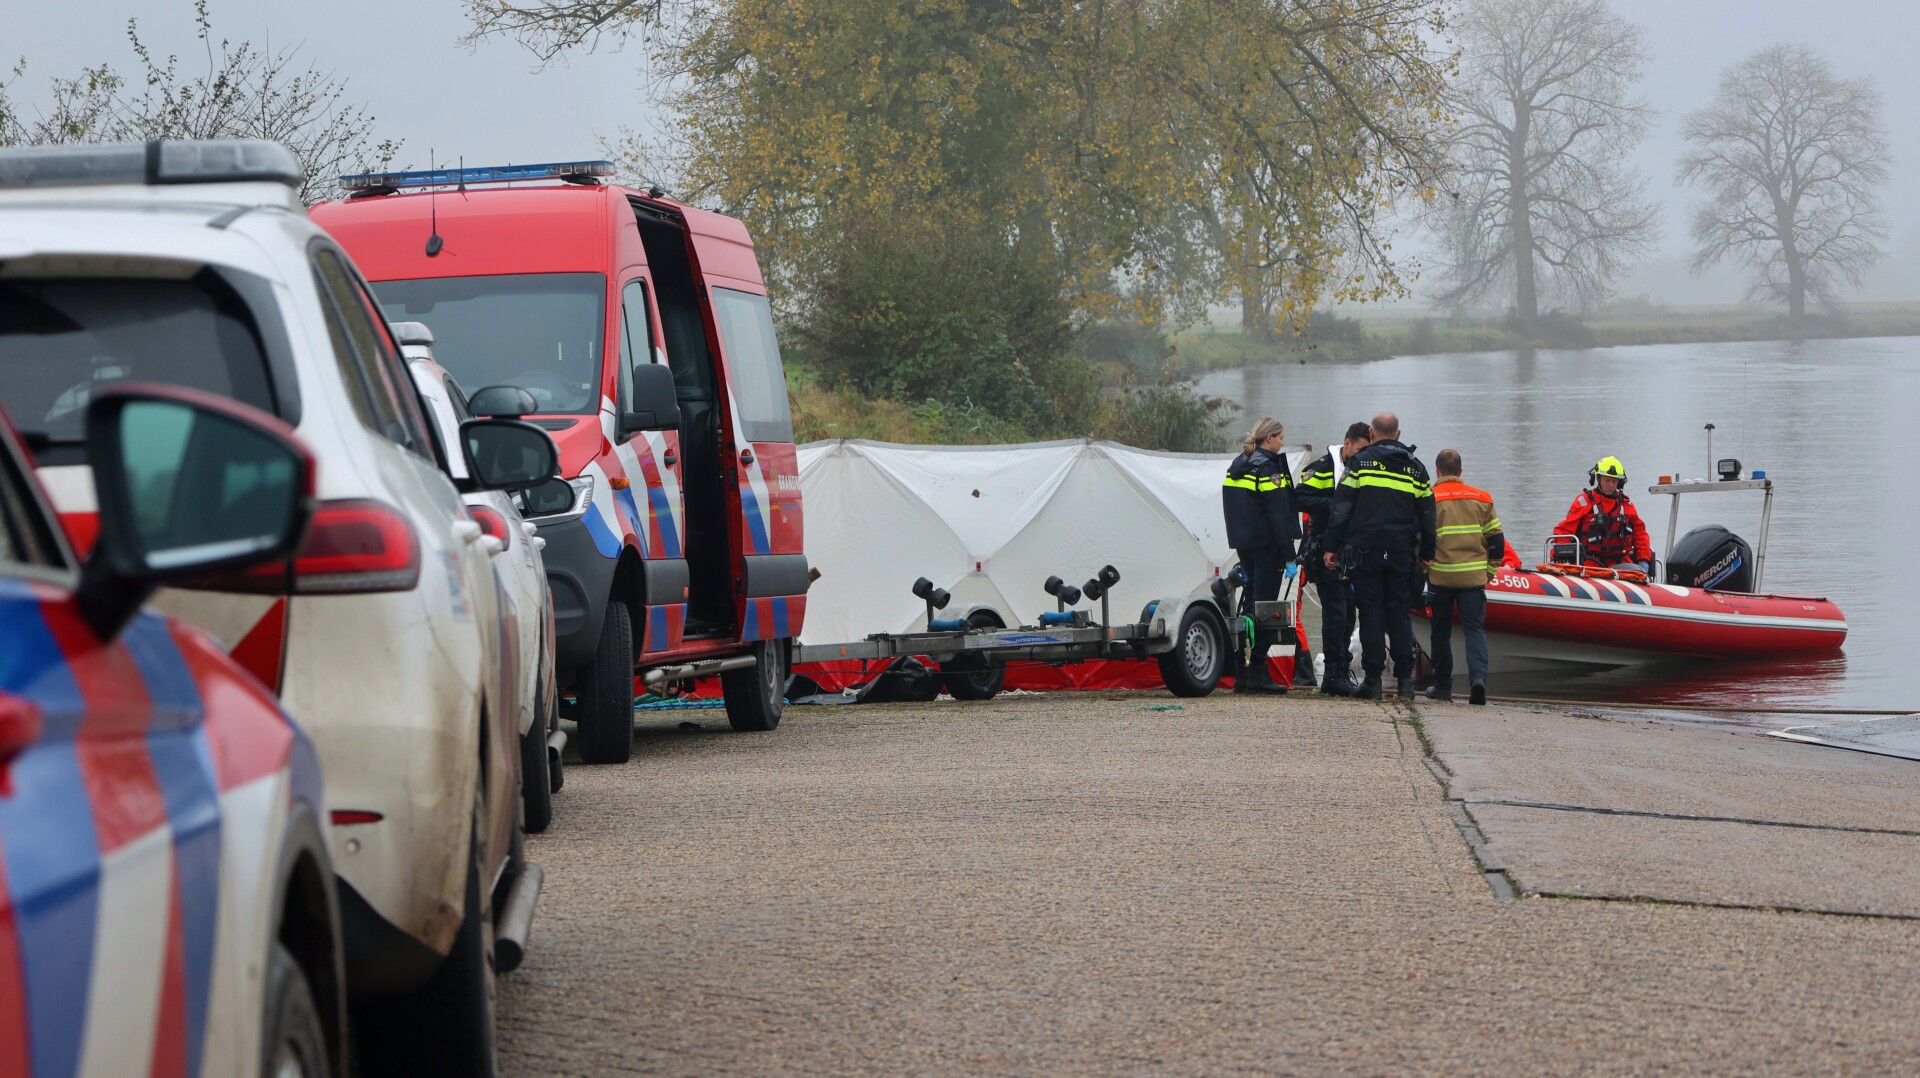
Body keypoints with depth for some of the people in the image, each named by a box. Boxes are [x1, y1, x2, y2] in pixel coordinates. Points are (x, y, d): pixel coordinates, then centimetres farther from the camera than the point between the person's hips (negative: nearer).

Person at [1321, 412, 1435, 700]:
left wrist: (1332, 547, 0)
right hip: (1401, 554, 2)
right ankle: (1404, 680, 3)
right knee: (1400, 613, 7)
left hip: (1366, 550, -2)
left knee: (1371, 612, 0)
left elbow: (1341, 509, -4)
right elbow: (1427, 516, 12)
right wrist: (1427, 554, 19)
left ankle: (1373, 679, -3)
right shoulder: (1416, 469, 10)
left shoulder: (1361, 462, 0)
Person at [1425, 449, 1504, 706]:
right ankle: (1478, 677, -19)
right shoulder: (1482, 498, 7)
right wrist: (1489, 571, 19)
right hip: (1474, 576, 1)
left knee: (1441, 630, 11)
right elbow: (1496, 541, 8)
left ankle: (1442, 685, 15)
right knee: (1474, 628, 2)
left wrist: (1423, 570, 9)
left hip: (1440, 576, -1)